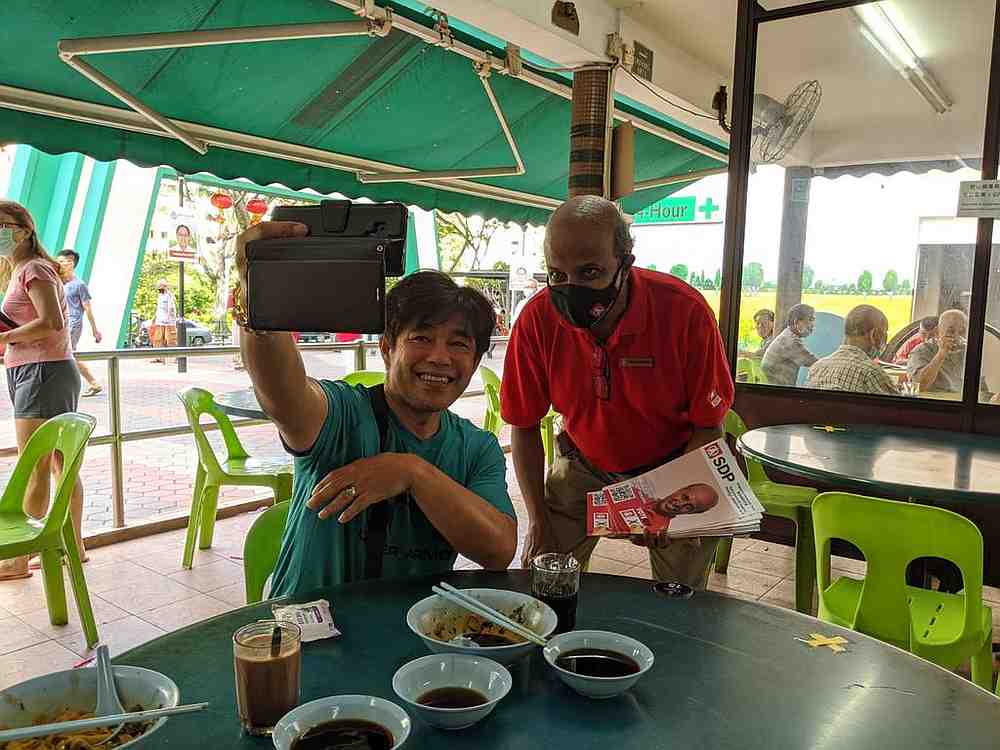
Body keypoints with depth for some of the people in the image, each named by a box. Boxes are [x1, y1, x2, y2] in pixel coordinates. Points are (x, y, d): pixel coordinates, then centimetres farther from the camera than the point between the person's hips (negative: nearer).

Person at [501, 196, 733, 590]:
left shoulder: (685, 311, -26)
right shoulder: (537, 320, -21)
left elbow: (708, 427, -16)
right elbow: (524, 426, -8)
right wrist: (537, 520, -12)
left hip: (673, 465, -1)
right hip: (583, 465, 2)